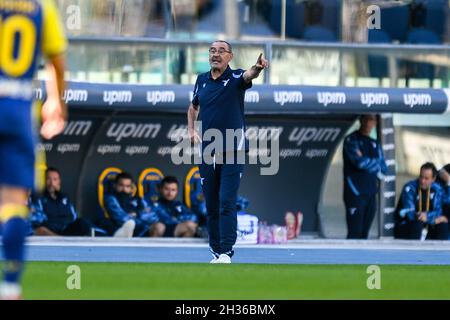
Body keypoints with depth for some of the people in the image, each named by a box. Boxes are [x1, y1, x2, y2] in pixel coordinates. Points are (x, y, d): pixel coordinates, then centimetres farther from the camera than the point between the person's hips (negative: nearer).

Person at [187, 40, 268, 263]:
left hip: (232, 152, -5)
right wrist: (191, 130, 11)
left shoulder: (235, 78, -4)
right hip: (206, 153, 5)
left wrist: (257, 68, -52)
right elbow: (193, 106, 27)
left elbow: (249, 75, -29)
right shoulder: (202, 80, 9)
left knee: (227, 203, -13)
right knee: (211, 207, 8)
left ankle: (226, 253, -17)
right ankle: (216, 252, 17)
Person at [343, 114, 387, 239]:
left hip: (371, 194, 6)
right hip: (355, 193, -6)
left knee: (364, 233, 6)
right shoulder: (351, 140, -4)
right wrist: (375, 163, 0)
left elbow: (383, 169, 13)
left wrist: (367, 162, -3)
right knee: (354, 233, -10)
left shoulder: (375, 144, 16)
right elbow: (359, 162, -17)